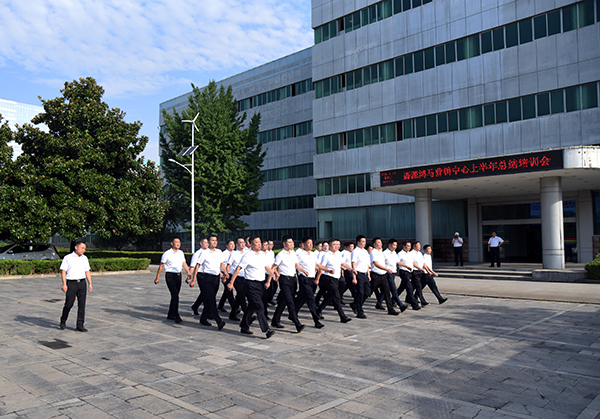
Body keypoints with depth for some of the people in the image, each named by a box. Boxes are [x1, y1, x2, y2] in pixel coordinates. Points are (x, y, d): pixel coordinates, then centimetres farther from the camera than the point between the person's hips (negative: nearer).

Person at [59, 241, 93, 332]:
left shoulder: (85, 258, 12)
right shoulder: (67, 258, -1)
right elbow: (63, 271, -5)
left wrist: (90, 284, 8)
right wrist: (64, 284, -14)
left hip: (82, 283, 4)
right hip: (71, 283, -4)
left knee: (82, 304, -1)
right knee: (69, 304, 0)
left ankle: (80, 325, 3)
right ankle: (63, 321, 26)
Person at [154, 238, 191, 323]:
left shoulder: (181, 253, 11)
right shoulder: (167, 254, -6)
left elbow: (184, 263, 19)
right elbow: (161, 266, -1)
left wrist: (189, 272, 6)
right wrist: (157, 278, 0)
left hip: (178, 276, 6)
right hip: (170, 276, -6)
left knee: (175, 295, 11)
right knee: (175, 295, -16)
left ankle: (170, 315, 24)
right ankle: (176, 316, -15)